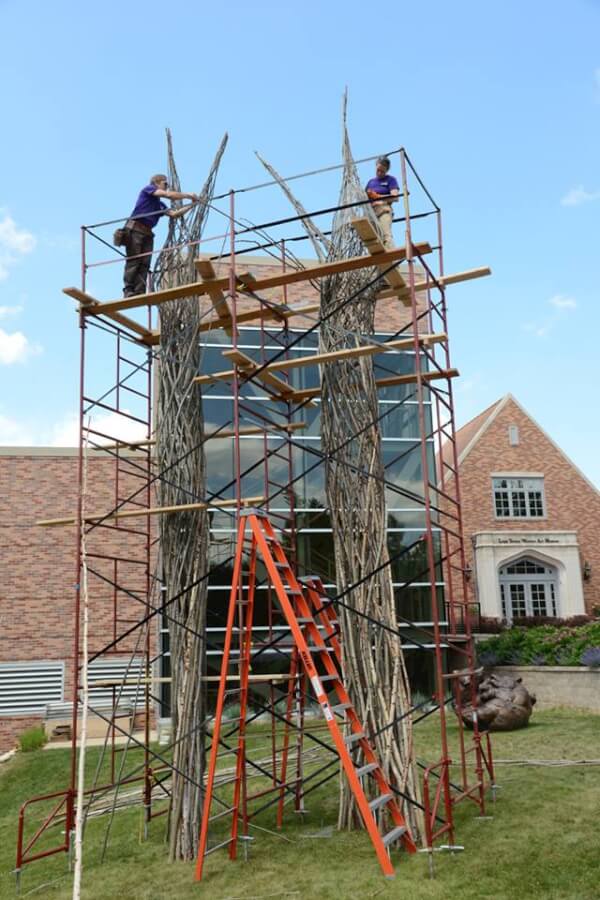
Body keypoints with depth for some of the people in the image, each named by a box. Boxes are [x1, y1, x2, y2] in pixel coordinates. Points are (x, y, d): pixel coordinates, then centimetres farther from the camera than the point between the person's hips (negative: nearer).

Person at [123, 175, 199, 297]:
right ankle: (128, 291, -16)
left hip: (147, 232, 7)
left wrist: (191, 205, 12)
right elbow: (169, 195, -8)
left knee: (145, 263, -5)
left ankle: (140, 293, -11)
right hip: (134, 229, -7)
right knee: (133, 260, -13)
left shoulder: (160, 204, 24)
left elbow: (174, 214, 14)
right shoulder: (147, 189, 4)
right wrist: (189, 195, -2)